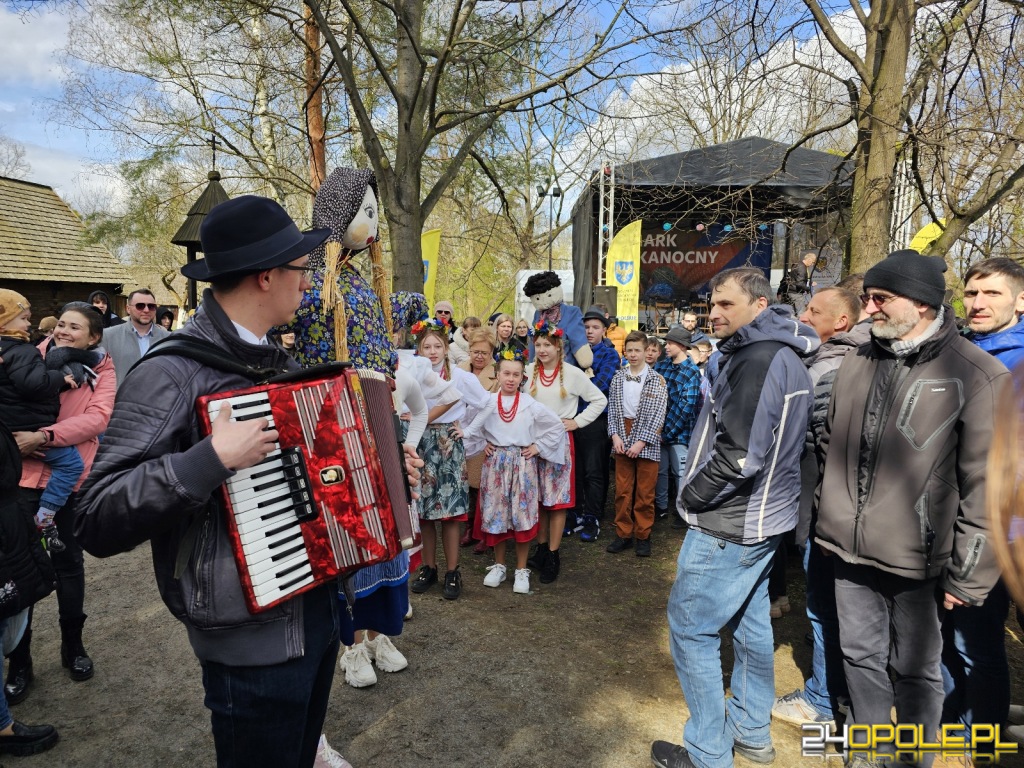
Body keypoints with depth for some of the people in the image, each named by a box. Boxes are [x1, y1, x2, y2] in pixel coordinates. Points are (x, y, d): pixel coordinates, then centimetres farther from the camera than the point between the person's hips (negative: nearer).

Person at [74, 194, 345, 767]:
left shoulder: (279, 360, 7)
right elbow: (98, 523, -20)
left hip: (320, 609, 8)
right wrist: (212, 458, -31)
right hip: (254, 638, -7)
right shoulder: (172, 371, -19)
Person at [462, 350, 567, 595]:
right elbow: (470, 427, 8)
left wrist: (538, 447, 0)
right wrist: (482, 445, 1)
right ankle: (499, 565, 24)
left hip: (523, 463, -1)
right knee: (496, 514, 5)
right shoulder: (488, 402, 0)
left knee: (523, 515, 0)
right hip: (495, 463, 1)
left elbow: (557, 426, 3)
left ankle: (521, 570, 14)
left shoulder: (530, 404, -1)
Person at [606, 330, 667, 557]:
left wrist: (641, 442, -13)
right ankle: (623, 534, 18)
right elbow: (612, 408, 5)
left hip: (647, 441, -2)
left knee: (645, 492, 5)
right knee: (622, 490, 7)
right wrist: (615, 435, -8)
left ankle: (643, 536, 18)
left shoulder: (657, 380, -2)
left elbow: (658, 415, -7)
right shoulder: (618, 377, 7)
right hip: (622, 438, 3)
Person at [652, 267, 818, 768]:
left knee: (690, 627, 2)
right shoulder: (786, 356, 10)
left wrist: (692, 494, -13)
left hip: (729, 524, -10)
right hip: (765, 516, 10)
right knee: (751, 621, 20)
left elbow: (741, 454, -28)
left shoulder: (757, 358, -21)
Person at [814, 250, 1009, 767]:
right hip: (850, 550, 5)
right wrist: (830, 520, 13)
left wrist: (969, 575, -10)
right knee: (860, 656, 18)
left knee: (915, 670, 14)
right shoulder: (857, 364, 4)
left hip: (917, 559, -4)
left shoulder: (978, 375, -11)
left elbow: (988, 487, -11)